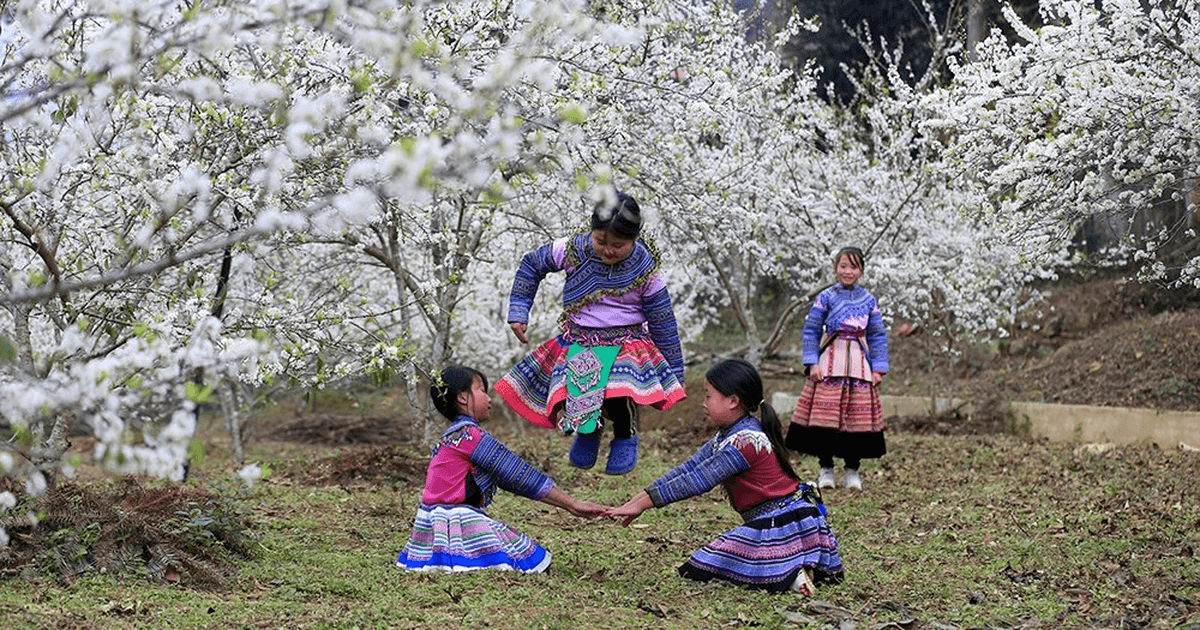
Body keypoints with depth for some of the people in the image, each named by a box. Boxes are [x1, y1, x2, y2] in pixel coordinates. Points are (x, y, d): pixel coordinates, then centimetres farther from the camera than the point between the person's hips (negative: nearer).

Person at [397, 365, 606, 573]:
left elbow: (510, 477, 16)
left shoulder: (454, 435, 18)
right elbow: (519, 475, -13)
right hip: (456, 522, -10)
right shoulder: (470, 435, -14)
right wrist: (573, 505, -8)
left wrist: (570, 505, 11)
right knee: (532, 561, -11)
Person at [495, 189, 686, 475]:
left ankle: (626, 436, 6)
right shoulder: (573, 250, -9)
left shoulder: (645, 270, -10)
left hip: (626, 344, -3)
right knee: (569, 396, -18)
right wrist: (518, 313, 5)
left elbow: (663, 322, -2)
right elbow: (531, 264, 9)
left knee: (617, 397, -31)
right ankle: (589, 430, 21)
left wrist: (675, 373, 0)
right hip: (578, 343, 3)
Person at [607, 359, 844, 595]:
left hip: (782, 526, -10)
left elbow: (698, 481, -21)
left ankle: (788, 577, -13)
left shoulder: (744, 442, -20)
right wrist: (636, 501, 3)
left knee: (699, 570, -10)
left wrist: (643, 504, -17)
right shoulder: (726, 438, 12)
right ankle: (791, 570, 5)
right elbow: (686, 470, 10)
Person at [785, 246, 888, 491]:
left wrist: (878, 368, 2)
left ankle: (852, 470, 12)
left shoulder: (869, 300, 8)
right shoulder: (826, 297, 1)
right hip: (829, 363, -2)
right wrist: (812, 363, -7)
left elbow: (878, 336, 10)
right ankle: (825, 469, 8)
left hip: (859, 363, 2)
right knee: (825, 414, -5)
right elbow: (811, 331, 2)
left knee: (858, 415, 0)